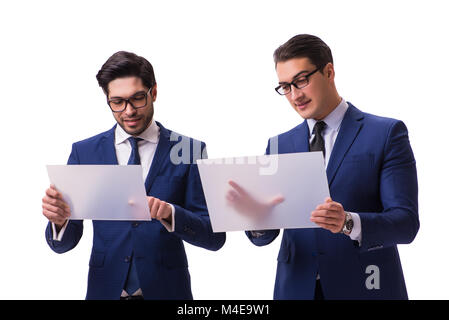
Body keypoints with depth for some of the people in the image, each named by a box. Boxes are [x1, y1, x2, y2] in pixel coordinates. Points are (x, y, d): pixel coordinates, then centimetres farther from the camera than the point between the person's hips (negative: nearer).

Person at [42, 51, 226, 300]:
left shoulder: (188, 150, -4)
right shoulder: (84, 152, 1)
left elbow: (215, 237, -7)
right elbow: (65, 242, 0)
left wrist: (170, 213, -25)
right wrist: (59, 220, -22)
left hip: (166, 289, -1)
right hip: (105, 289, 1)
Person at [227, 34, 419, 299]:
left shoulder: (387, 133, -4)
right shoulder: (279, 145, 9)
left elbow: (406, 223, -11)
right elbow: (265, 236, 5)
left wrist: (349, 223, -29)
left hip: (363, 288, -3)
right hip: (297, 288, 3)